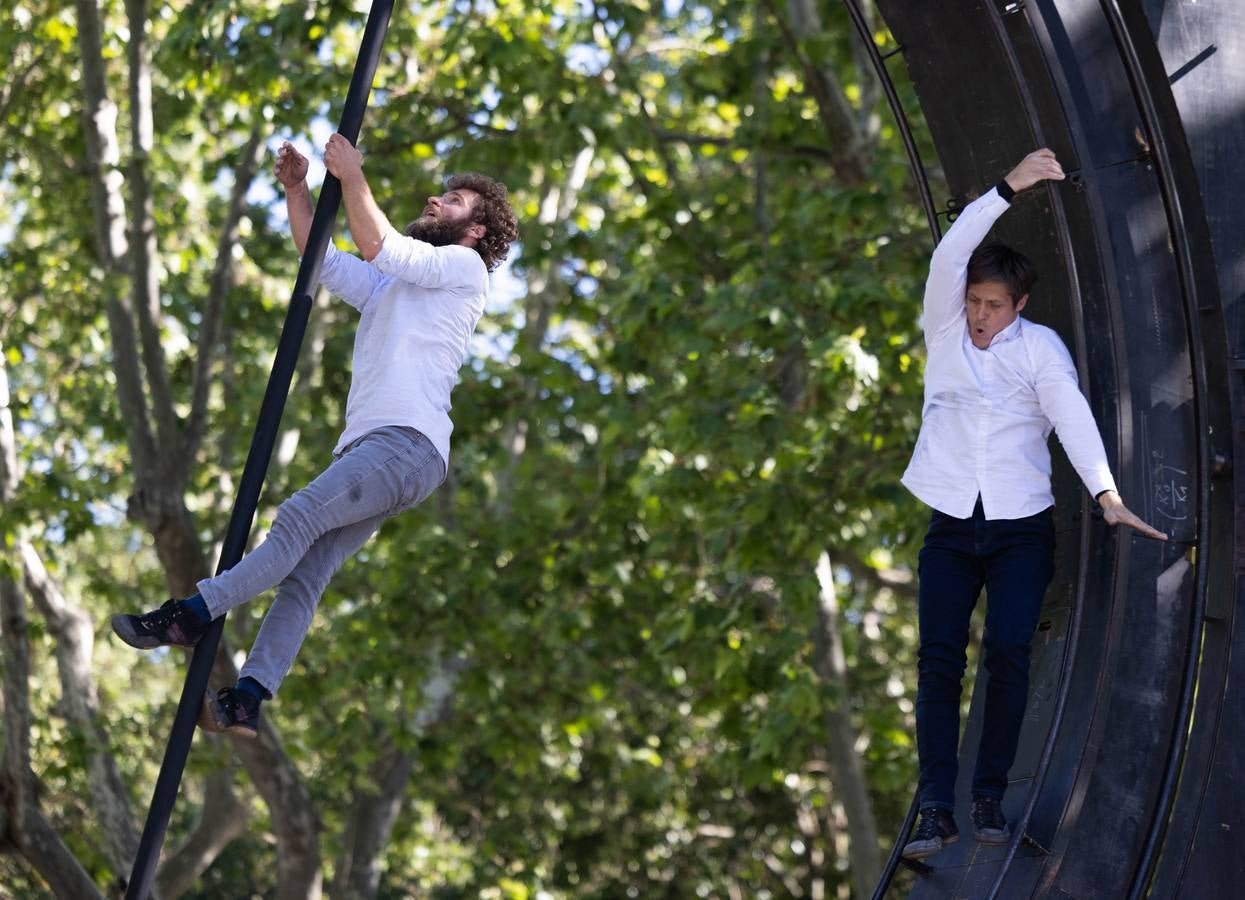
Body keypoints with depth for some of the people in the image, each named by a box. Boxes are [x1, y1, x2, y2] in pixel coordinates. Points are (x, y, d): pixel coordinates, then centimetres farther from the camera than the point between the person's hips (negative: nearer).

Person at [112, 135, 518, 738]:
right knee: (304, 576, -9)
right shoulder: (387, 287, 35)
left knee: (300, 515, -25)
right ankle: (245, 700, -21)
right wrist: (296, 189, 15)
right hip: (367, 448, 8)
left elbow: (378, 246, -4)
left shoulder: (465, 267, 9)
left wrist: (353, 176, 2)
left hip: (409, 441, -7)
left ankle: (193, 614, -31)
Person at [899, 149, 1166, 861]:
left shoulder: (1040, 347, 3)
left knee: (1009, 653, -11)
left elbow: (1073, 415, -10)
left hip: (1021, 528, -1)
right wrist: (1008, 189, -15)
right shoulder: (945, 332, 8)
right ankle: (938, 808, -9)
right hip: (951, 528, 1)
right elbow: (948, 258, -7)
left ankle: (991, 797, -2)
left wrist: (1107, 492, -23)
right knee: (939, 659, -8)